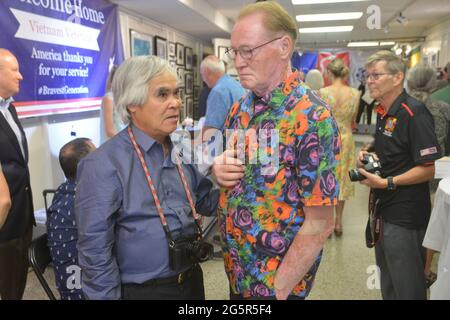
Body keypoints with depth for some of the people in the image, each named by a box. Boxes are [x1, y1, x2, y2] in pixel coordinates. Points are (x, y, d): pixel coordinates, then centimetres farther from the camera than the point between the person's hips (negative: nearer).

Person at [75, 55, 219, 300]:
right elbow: (95, 250, -17)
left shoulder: (182, 150, 1)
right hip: (142, 290, -6)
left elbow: (203, 203, 8)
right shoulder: (104, 165, -19)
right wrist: (108, 296, -13)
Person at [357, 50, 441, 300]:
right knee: (388, 281, 23)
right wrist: (369, 155, 3)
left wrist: (387, 183, -26)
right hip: (385, 209, 9)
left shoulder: (414, 113, -19)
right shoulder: (382, 112, 9)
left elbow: (428, 169, -21)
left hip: (405, 216, -9)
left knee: (407, 287, 6)